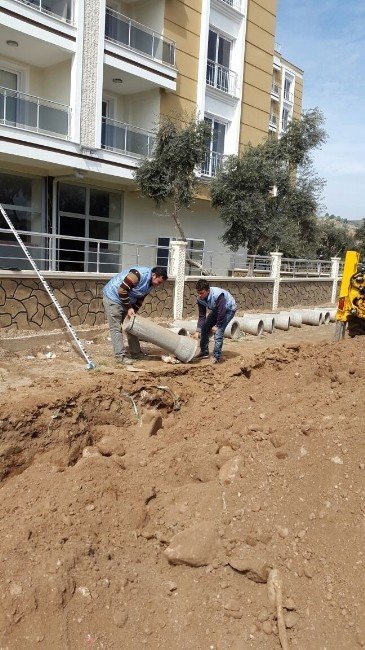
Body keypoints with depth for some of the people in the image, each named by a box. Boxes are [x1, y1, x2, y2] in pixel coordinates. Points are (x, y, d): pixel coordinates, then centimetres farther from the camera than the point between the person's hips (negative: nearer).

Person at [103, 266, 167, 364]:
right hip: (113, 297, -9)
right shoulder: (139, 274, -29)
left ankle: (136, 353, 20)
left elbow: (139, 300, 6)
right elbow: (122, 290, -30)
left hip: (127, 301, 9)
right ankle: (120, 356, -5)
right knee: (116, 328, -7)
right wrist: (129, 308, -23)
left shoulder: (150, 284, 0)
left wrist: (133, 312, -7)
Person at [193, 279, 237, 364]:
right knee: (205, 328, 2)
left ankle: (217, 356, -12)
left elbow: (222, 312, -33)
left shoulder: (218, 295, -39)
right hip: (216, 309, 7)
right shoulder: (200, 299, -17)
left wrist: (217, 325, -22)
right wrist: (198, 331, -19)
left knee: (218, 331, -21)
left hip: (228, 309, -7)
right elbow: (202, 316, -11)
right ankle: (204, 352, 17)